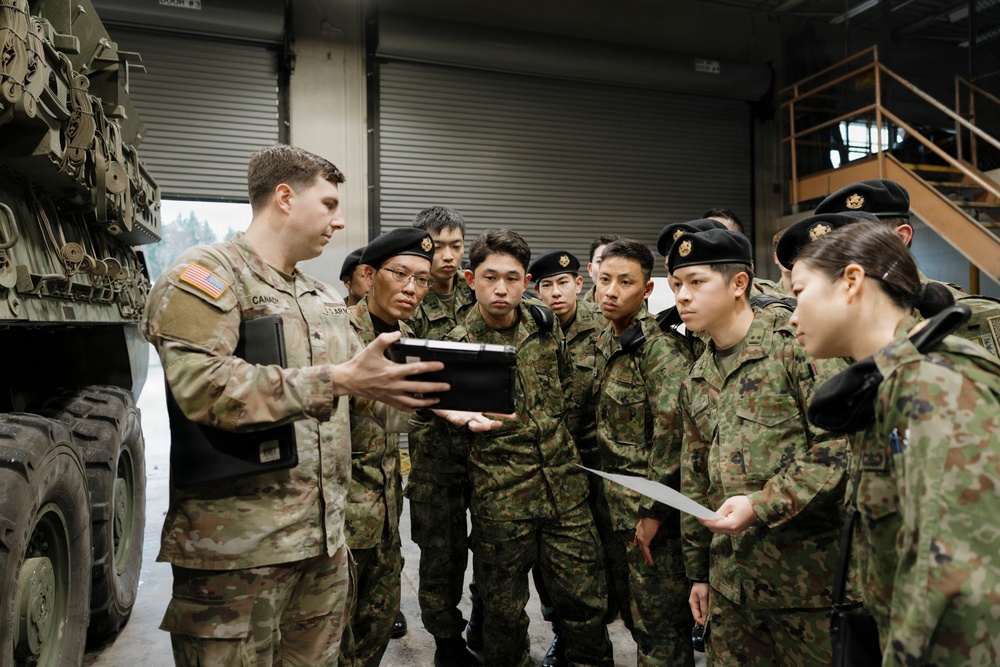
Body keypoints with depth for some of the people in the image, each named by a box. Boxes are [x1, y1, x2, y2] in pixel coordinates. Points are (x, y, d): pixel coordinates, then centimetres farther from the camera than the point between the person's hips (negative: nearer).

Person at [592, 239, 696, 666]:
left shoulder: (660, 346, -17)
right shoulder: (606, 343, 9)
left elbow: (674, 430, -24)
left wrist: (653, 511, -21)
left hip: (654, 512, -8)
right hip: (619, 504, 8)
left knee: (659, 621, 4)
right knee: (637, 612, 21)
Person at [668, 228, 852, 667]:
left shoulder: (796, 342, -11)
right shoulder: (696, 380, 11)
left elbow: (840, 446, -17)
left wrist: (762, 505, -22)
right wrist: (698, 571, 17)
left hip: (807, 576, -6)